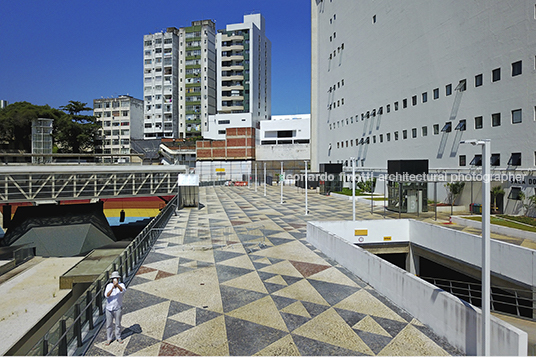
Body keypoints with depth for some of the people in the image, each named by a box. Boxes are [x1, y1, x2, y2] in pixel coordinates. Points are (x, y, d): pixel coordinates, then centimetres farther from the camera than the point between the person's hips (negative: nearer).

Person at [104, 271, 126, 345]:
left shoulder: (121, 285, -11)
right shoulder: (109, 286, -7)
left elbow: (123, 290, -33)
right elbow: (106, 295, -21)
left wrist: (117, 285, -51)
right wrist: (112, 287, -36)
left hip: (118, 308, -1)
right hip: (109, 308, 1)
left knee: (118, 324, 12)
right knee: (109, 324, 11)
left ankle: (118, 337, 29)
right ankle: (109, 338, 28)